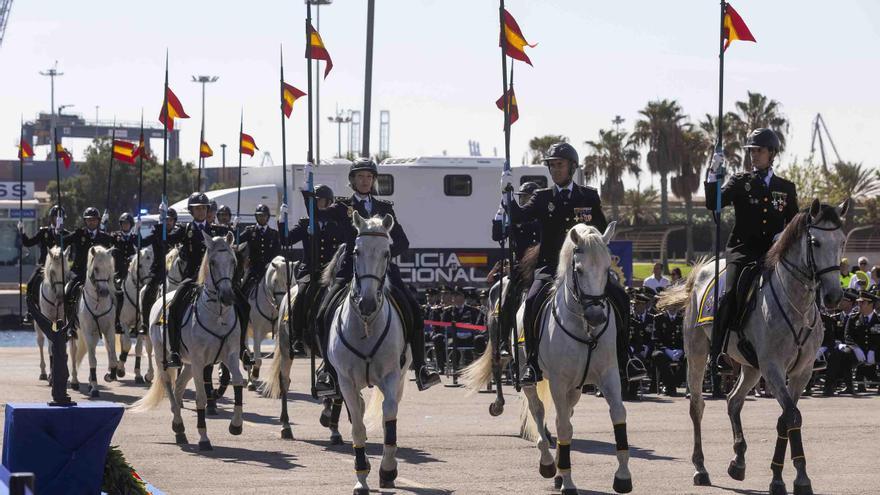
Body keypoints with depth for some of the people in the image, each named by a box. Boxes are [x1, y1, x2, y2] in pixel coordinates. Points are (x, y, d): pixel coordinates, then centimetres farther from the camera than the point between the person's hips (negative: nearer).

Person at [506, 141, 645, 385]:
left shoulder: (590, 196, 13)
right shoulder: (542, 198, 11)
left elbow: (602, 231, 16)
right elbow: (518, 216, -4)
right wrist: (508, 192, -17)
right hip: (551, 265, -1)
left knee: (619, 297, -18)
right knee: (533, 301, -27)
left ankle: (623, 357, -5)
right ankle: (533, 362, -18)